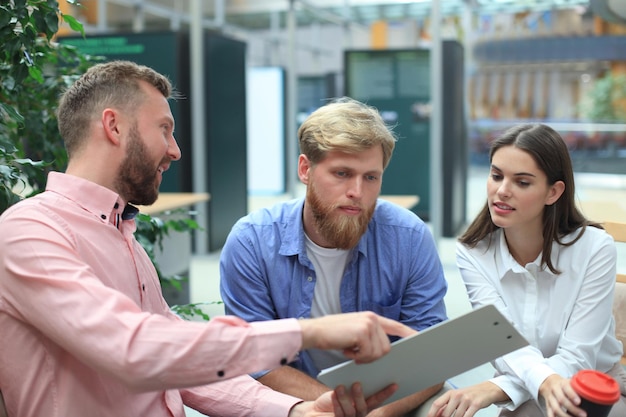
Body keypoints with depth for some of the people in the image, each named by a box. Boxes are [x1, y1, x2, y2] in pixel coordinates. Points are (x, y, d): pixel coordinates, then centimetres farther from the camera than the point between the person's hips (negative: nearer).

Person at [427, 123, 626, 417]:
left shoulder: (595, 249, -15)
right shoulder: (472, 253, -9)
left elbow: (577, 357, -19)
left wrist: (491, 390, -34)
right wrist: (545, 382, -43)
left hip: (598, 391, -1)